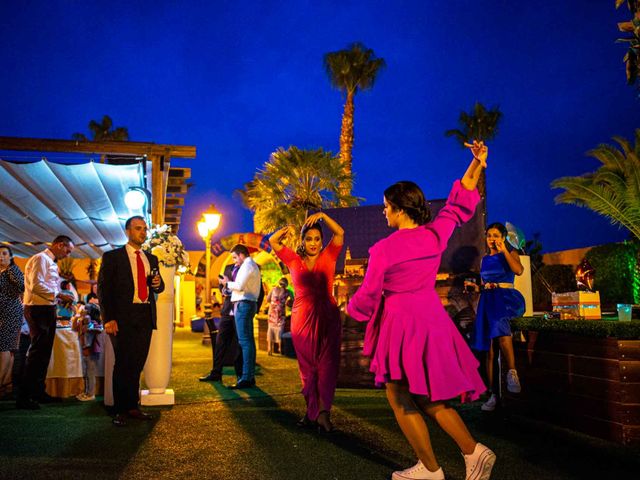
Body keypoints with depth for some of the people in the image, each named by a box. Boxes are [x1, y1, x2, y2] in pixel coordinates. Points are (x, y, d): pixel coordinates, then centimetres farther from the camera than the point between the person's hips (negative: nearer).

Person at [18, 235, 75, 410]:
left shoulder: (51, 262, 18)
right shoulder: (41, 259, -12)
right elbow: (36, 286, -22)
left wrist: (61, 298, 8)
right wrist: (58, 295, -18)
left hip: (47, 310, 10)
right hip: (38, 310, -10)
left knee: (44, 353, 14)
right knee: (37, 352, -9)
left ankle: (38, 392, 23)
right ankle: (24, 396, -4)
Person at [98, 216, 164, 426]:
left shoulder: (151, 259, 17)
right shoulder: (112, 257, 1)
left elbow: (158, 287, 23)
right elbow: (103, 289, -5)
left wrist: (158, 283, -3)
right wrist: (109, 319, -13)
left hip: (146, 316, 5)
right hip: (123, 317, -5)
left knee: (137, 364, 9)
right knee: (123, 364, -1)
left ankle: (132, 407, 20)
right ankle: (120, 411, 10)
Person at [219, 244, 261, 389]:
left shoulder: (247, 265, -8)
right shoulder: (253, 265, 23)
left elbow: (240, 286, -18)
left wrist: (227, 283, -3)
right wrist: (230, 284, 12)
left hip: (243, 304, -11)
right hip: (249, 304, 11)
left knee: (245, 341, -13)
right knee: (249, 341, 10)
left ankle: (246, 378, -15)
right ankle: (250, 376, 13)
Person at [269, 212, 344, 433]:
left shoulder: (328, 257, 5)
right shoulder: (294, 260, 9)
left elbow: (340, 233, -4)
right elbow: (273, 241, 6)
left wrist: (322, 215, -12)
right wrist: (287, 230, -8)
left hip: (327, 317, -1)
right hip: (302, 318, 2)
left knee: (327, 365, -7)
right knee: (307, 367, 5)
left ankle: (322, 411, -10)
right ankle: (313, 412, 12)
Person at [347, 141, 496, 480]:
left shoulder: (384, 249, -15)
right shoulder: (436, 234, 0)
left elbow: (368, 296, -5)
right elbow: (458, 206, 18)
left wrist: (351, 308, 17)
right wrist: (476, 164, 21)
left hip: (402, 325, -7)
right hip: (433, 320, 7)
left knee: (401, 399, 9)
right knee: (427, 396, 19)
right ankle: (473, 451, 13)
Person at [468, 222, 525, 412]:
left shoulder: (510, 254, 5)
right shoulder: (485, 259, 18)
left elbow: (519, 270, -17)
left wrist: (504, 250, -13)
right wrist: (477, 288, 6)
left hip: (505, 298, -5)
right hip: (487, 301, 5)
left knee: (501, 327, -39)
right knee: (489, 350, 1)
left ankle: (512, 371, -29)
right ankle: (493, 394, 5)